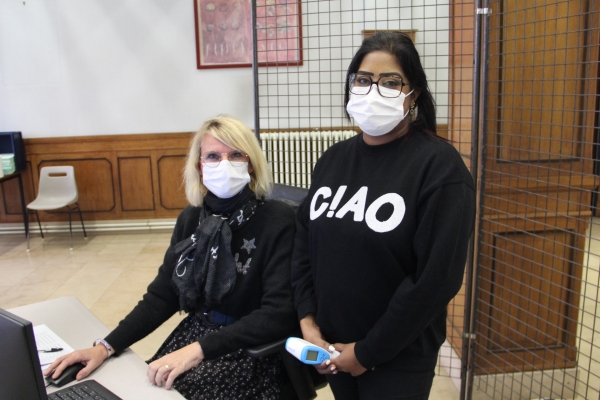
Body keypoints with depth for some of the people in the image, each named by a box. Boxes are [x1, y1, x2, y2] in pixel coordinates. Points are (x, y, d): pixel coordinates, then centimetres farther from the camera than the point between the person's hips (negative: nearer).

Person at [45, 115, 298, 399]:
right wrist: (106, 346, -9)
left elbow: (278, 315, -20)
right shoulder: (191, 219, 1)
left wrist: (199, 350, -26)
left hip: (253, 350, -4)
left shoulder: (278, 220, -15)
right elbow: (162, 295, 4)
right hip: (195, 333, 5)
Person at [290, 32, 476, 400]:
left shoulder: (439, 165, -15)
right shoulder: (334, 158, 2)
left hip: (398, 357, -5)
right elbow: (304, 243, 5)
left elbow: (437, 279, -18)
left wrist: (369, 351, -14)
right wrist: (307, 321, -4)